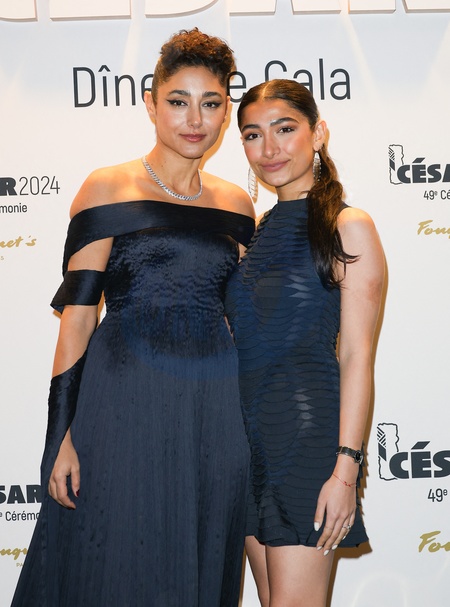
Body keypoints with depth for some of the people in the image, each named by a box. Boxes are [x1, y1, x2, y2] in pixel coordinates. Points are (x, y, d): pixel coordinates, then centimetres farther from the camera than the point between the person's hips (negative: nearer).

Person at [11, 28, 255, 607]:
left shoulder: (237, 204, 11)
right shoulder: (108, 189, -1)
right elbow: (76, 316, -5)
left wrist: (252, 424, 11)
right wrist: (62, 432, -11)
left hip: (215, 408, 4)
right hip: (124, 403, -4)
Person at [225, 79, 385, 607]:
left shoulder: (348, 228, -5)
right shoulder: (258, 231, 14)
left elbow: (357, 356, -10)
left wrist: (346, 468, -16)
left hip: (308, 430, -6)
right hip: (248, 432, 7)